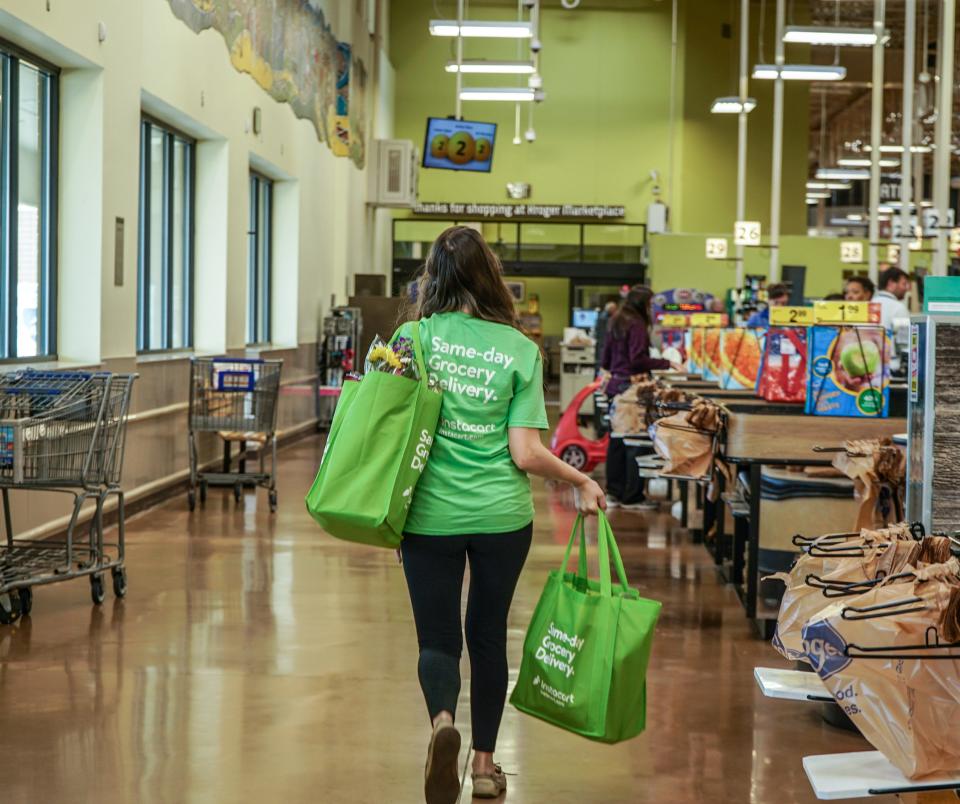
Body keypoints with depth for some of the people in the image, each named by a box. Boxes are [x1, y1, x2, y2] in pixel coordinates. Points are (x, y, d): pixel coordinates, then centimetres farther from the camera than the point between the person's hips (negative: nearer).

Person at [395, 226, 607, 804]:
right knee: (488, 635, 16)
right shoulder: (520, 350, -4)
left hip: (431, 514, -1)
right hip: (501, 516, 1)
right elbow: (526, 453, -6)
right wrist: (582, 481, 8)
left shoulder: (413, 337, -5)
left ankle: (443, 719, -21)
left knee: (437, 637, 9)